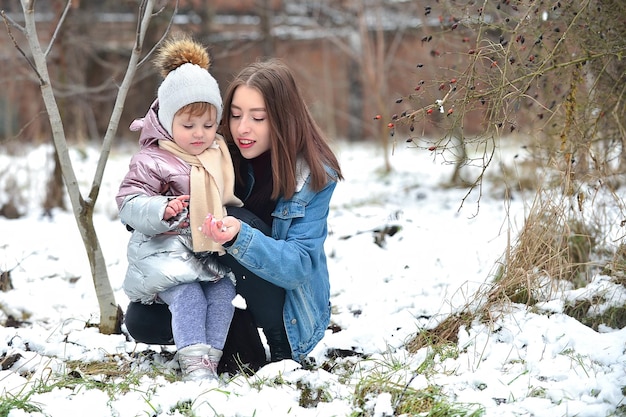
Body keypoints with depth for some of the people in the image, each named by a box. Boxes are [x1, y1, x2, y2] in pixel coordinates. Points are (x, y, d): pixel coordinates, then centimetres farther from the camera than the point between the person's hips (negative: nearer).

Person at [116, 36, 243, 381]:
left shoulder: (221, 156, 13)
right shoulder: (152, 160, -5)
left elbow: (233, 197, 29)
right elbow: (130, 203, -11)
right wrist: (162, 210, -27)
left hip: (215, 253, 5)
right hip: (168, 252, -5)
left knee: (223, 294, -16)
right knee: (187, 296, -24)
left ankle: (211, 357, -12)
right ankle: (193, 362, -25)